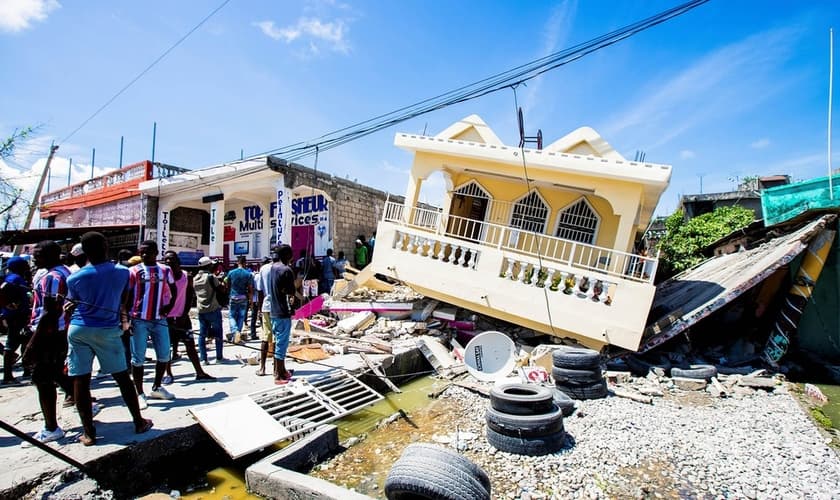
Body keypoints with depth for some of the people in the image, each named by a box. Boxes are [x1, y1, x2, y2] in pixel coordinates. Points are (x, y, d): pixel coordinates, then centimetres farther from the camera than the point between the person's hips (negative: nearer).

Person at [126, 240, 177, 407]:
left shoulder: (165, 270, 6)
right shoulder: (134, 271, -2)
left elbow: (173, 290, 17)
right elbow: (127, 296, -1)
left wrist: (169, 306, 1)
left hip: (159, 319, 3)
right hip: (139, 320, -3)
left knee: (164, 355, 9)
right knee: (138, 359, 3)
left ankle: (157, 388, 27)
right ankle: (140, 394, 15)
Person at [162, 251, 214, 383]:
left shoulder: (186, 276, 1)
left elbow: (190, 296, 2)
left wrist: (184, 315, -6)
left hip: (182, 317, 1)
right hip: (167, 317, -1)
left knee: (190, 345, 5)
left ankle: (200, 373, 9)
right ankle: (169, 374, 20)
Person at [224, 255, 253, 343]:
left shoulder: (231, 273, -2)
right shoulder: (248, 274, -6)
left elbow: (227, 285, 7)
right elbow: (250, 288, -5)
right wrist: (250, 299, 5)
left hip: (233, 297, 0)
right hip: (243, 298, 0)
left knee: (232, 316, 8)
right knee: (241, 317, 9)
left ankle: (235, 331, -14)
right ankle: (237, 334, 11)